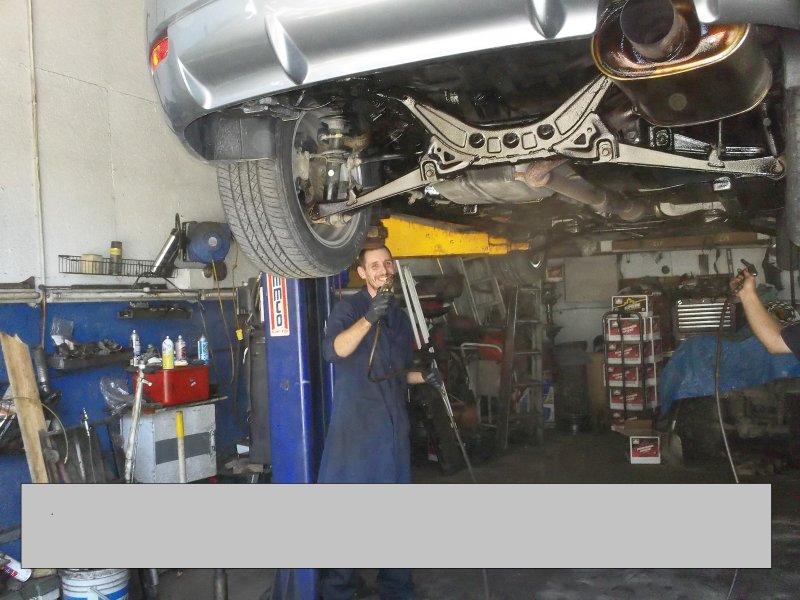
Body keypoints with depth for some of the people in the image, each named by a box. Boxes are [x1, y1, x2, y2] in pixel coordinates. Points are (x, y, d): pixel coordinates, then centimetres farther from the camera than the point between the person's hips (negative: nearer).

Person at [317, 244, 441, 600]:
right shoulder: (348, 309, -3)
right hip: (355, 426, -6)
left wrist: (424, 376, 3)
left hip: (394, 427, 6)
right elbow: (332, 352, -24)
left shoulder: (400, 317, 16)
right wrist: (368, 318, -35)